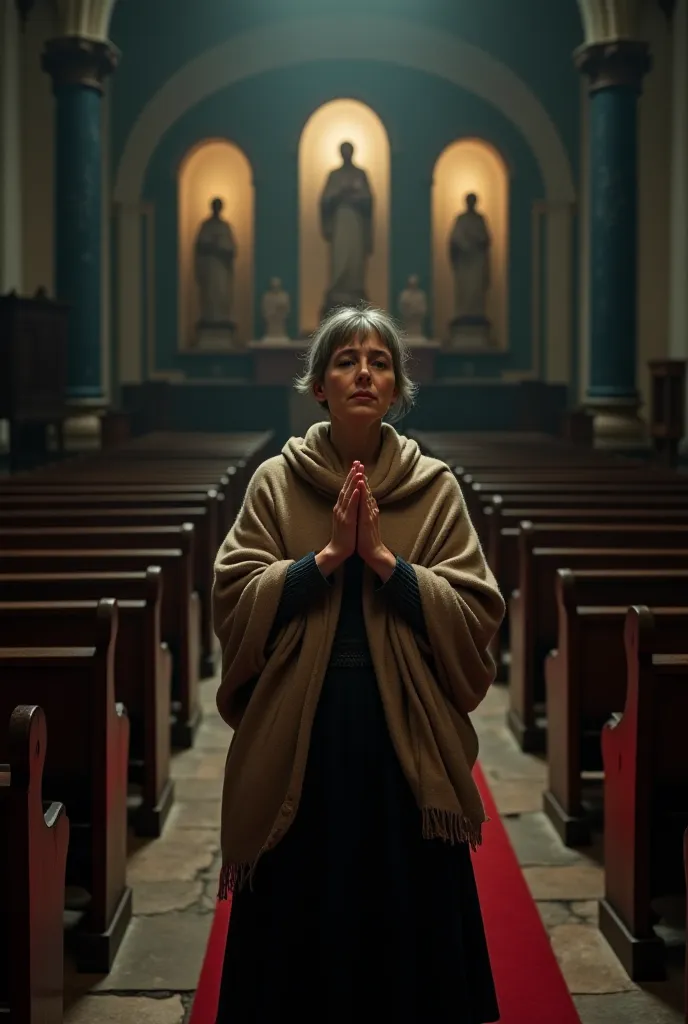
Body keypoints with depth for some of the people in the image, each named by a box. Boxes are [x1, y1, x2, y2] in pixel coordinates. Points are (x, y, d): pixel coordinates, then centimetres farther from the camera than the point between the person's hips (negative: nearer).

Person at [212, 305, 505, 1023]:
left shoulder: (435, 487, 1)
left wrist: (381, 556, -16)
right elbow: (234, 601, -7)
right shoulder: (275, 482, 1)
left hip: (406, 733, 0)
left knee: (405, 922, 9)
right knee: (300, 924, 9)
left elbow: (476, 615, -7)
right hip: (298, 732, 0)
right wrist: (328, 555, -16)